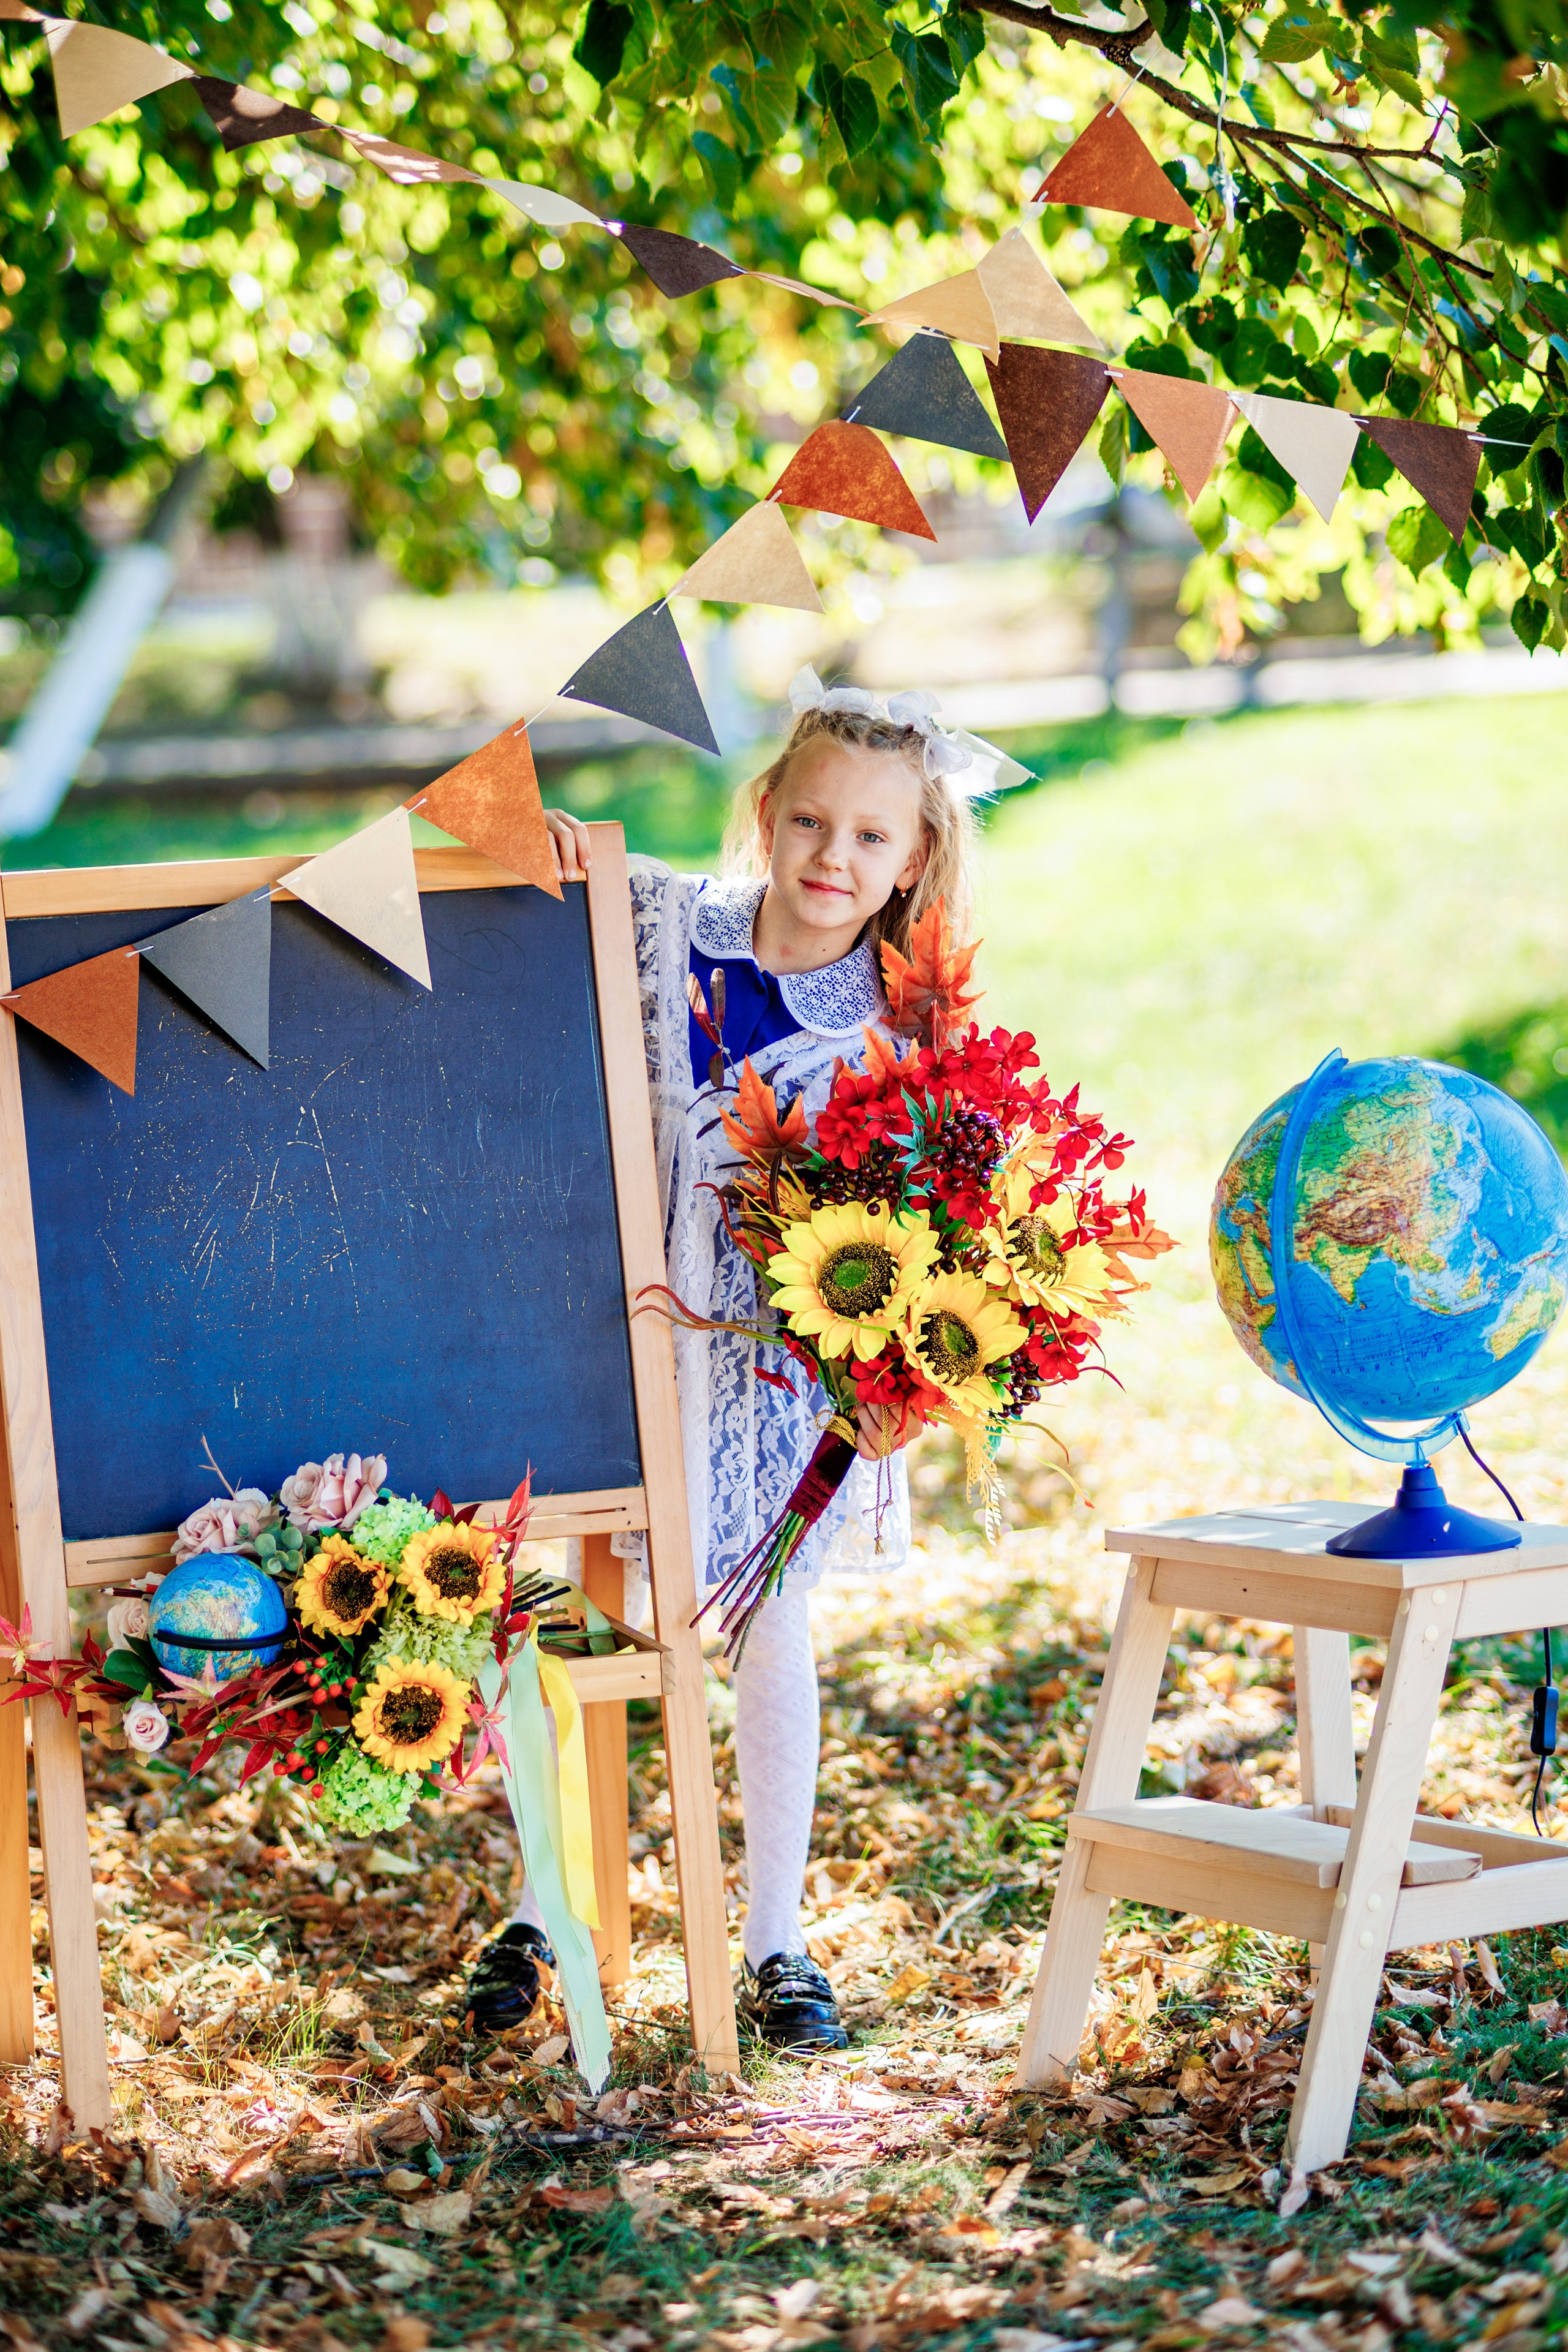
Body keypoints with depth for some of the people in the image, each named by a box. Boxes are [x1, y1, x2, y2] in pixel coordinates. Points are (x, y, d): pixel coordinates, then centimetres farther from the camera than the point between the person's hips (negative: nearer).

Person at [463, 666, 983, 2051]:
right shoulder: (661, 921, -8)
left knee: (774, 1626, 9)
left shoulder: (908, 1030, -8)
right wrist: (541, 843, -17)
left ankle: (775, 1947, 21)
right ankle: (539, 1909, 23)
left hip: (788, 1356, 0)